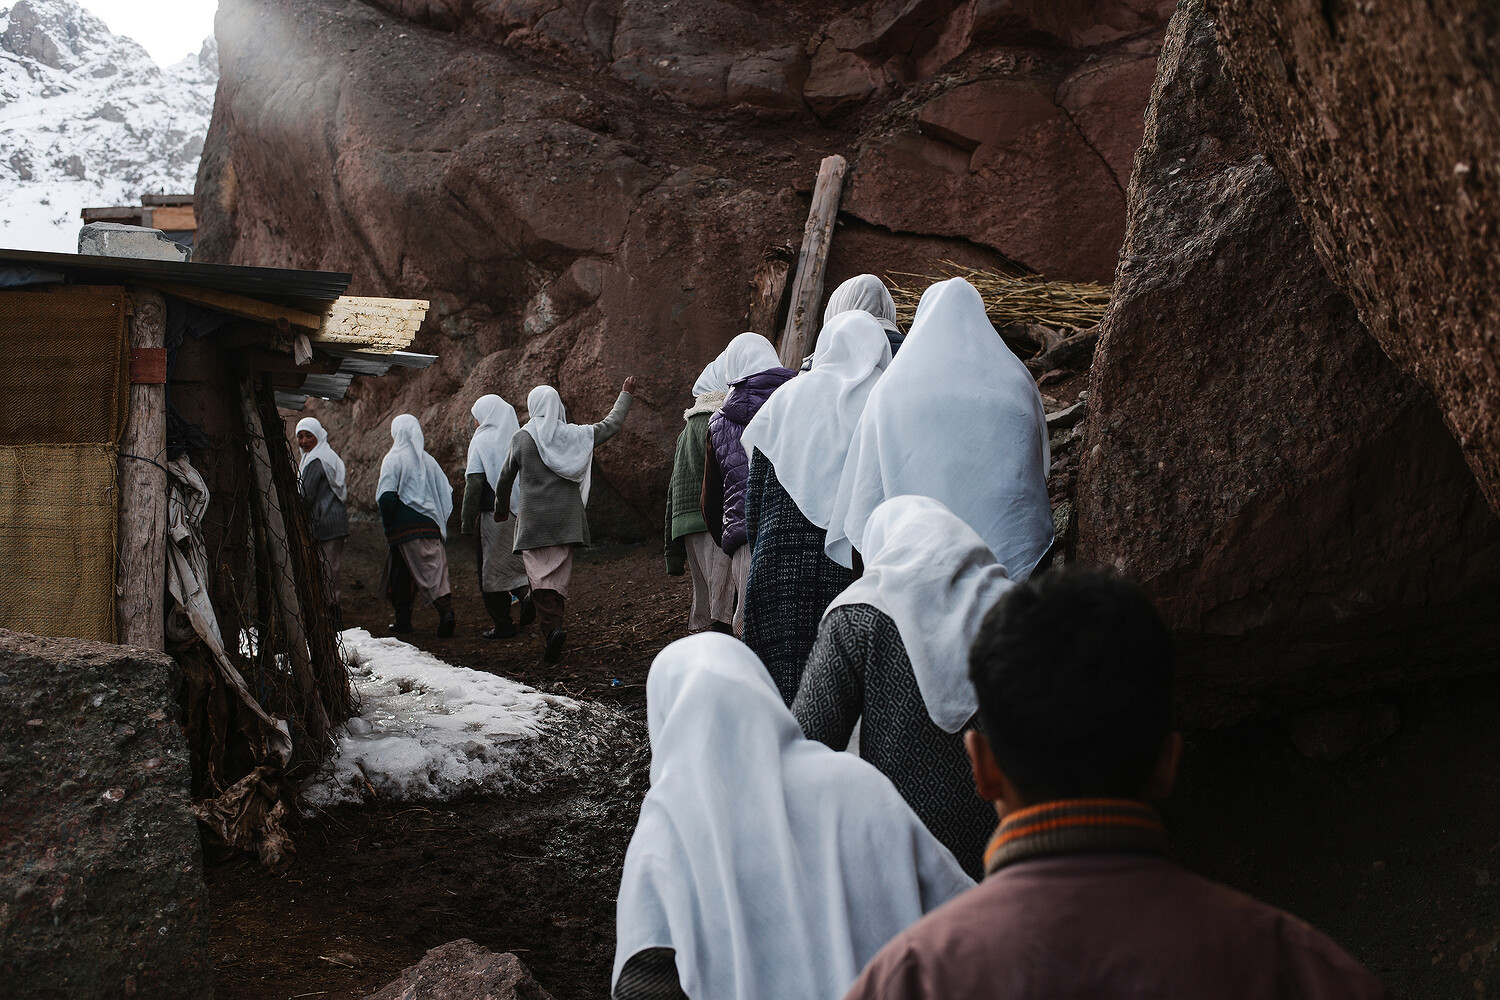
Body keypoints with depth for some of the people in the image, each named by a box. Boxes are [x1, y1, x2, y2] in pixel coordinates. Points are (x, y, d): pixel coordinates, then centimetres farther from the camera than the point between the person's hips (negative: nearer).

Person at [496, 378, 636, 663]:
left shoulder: (522, 438, -1)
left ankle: (552, 627, -24)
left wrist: (501, 507, 25)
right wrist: (625, 395, 34)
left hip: (534, 518, -3)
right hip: (567, 518, 3)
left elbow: (505, 478, 7)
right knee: (559, 575, 7)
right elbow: (612, 424, 19)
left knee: (539, 576, -5)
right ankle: (553, 627, 5)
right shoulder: (575, 435, 5)